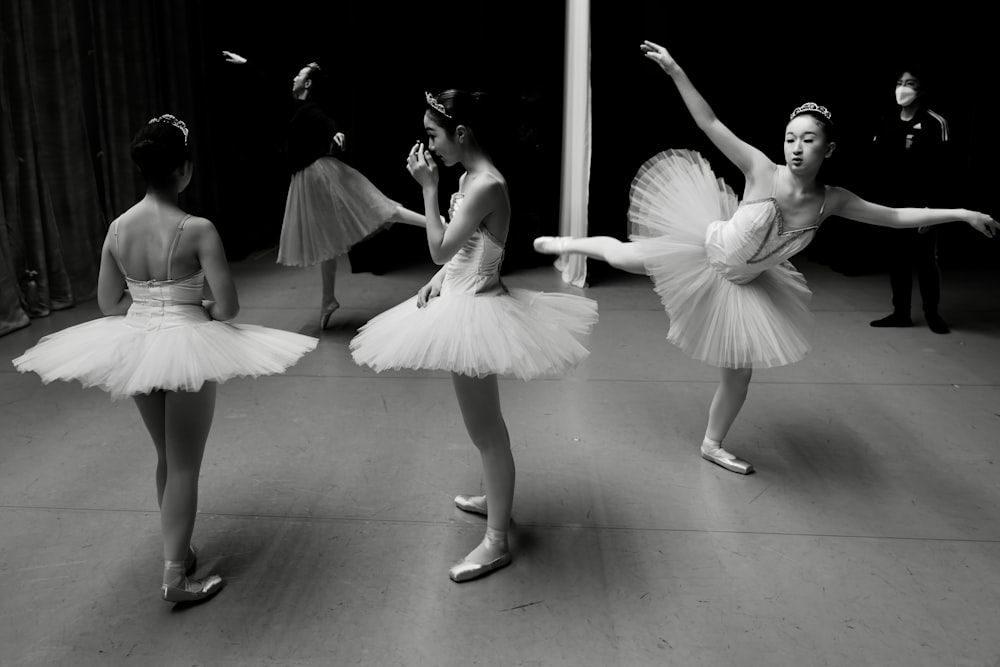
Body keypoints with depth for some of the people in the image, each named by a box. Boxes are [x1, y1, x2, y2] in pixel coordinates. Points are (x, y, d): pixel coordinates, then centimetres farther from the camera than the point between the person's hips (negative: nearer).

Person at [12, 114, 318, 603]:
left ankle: (178, 551, 37)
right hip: (186, 346, -5)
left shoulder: (118, 228, -2)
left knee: (165, 457, 23)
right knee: (185, 465, 7)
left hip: (133, 344, 6)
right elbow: (227, 307, -17)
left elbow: (109, 304, 4)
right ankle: (175, 576, 12)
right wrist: (198, 310, 3)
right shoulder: (198, 230, -18)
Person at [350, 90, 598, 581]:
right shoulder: (471, 177, 7)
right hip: (465, 301, 10)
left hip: (474, 312, -10)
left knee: (485, 428, 0)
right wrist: (438, 279, 1)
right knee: (484, 422, 24)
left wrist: (428, 187, -19)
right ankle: (495, 499, 43)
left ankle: (496, 541, 14)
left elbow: (440, 248, -24)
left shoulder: (485, 185, -22)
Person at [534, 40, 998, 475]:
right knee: (620, 255, -2)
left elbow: (897, 217, -5)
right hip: (706, 249, -4)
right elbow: (709, 123, -27)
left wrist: (963, 213, -9)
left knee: (740, 369, 11)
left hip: (743, 284, 4)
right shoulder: (762, 171, -26)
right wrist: (674, 71, -34)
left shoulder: (831, 201, -15)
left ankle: (712, 444, 34)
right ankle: (567, 243, 34)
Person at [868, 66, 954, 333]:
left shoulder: (935, 123, -7)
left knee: (925, 260, 2)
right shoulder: (887, 125, 8)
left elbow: (943, 169, -11)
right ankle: (901, 313, 16)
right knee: (897, 260, 7)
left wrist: (930, 207, -16)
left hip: (921, 206, -4)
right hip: (893, 205, 4)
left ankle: (932, 313, 16)